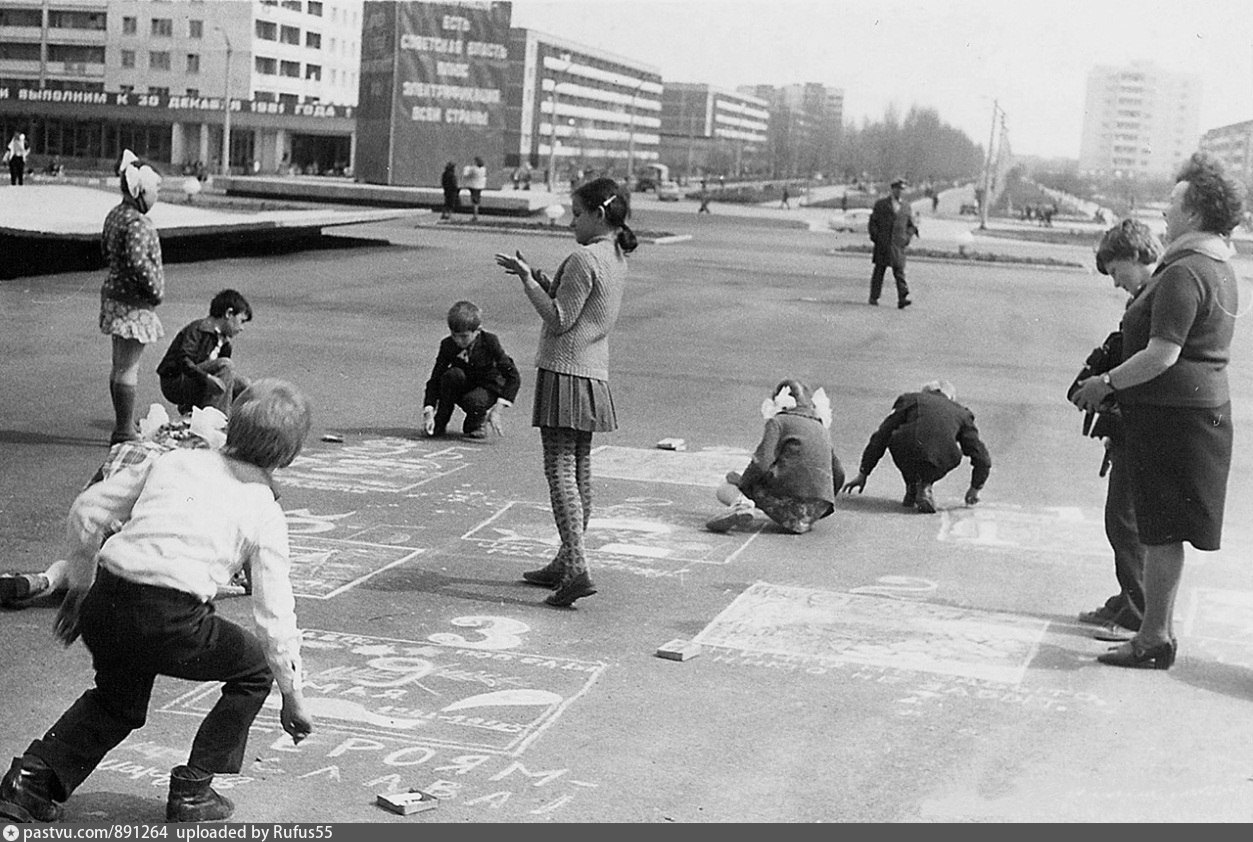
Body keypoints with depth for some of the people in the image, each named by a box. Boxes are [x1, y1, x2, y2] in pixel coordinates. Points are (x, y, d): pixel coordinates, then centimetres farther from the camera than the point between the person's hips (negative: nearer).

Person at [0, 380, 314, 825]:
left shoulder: (174, 460, 18)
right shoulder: (264, 512, 7)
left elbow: (86, 510, 16)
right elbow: (275, 614, 6)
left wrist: (81, 585, 28)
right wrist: (292, 696, 17)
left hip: (104, 604, 5)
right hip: (170, 620, -5)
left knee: (117, 703, 33)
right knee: (255, 669, 22)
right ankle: (191, 791, 18)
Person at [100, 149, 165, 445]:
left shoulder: (115, 215, 11)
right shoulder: (137, 223, -21)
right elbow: (138, 261, -30)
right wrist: (155, 290, -17)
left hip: (114, 292, 11)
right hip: (133, 302, -11)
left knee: (120, 366, 16)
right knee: (128, 368, -5)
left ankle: (123, 428, 25)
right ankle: (124, 432, 0)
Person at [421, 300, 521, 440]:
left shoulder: (490, 341, -21)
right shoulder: (447, 345, -15)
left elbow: (514, 377, -23)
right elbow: (434, 380, -13)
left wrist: (497, 411, -31)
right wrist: (428, 413, -27)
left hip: (488, 388, -3)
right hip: (462, 390, 3)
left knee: (474, 401, -36)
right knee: (452, 374, -30)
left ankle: (476, 423, 0)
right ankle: (439, 423, -13)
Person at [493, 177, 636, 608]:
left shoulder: (584, 258, -16)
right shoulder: (617, 259, 13)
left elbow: (559, 320, -17)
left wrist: (527, 280, -11)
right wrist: (537, 277, 11)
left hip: (565, 371, -9)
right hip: (593, 374, 9)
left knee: (560, 470, -11)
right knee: (580, 471, 13)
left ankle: (576, 568, -18)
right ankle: (565, 562, 22)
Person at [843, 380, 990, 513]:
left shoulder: (911, 399, 29)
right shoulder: (961, 412, 31)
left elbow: (880, 437, 28)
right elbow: (982, 458, 31)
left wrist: (863, 474, 35)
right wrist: (975, 489, 47)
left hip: (907, 452, -1)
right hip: (941, 462, 1)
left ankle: (912, 488, 24)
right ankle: (925, 485, 15)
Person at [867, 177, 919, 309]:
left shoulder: (906, 207, 12)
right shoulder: (881, 204, 5)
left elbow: (911, 225, 19)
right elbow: (872, 222, 5)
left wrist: (907, 238, 3)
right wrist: (875, 237, -6)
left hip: (898, 244, 1)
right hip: (882, 244, -1)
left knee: (899, 271, -8)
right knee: (879, 270, 5)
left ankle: (902, 299, -17)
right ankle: (874, 297, 15)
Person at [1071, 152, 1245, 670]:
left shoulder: (1184, 274, -19)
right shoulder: (1220, 270, 15)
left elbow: (1161, 355, -23)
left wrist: (1106, 383, -12)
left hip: (1172, 413, -10)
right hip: (1206, 406, 10)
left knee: (1161, 533, -3)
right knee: (1162, 530, 16)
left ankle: (1154, 641, 3)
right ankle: (1159, 628, 25)